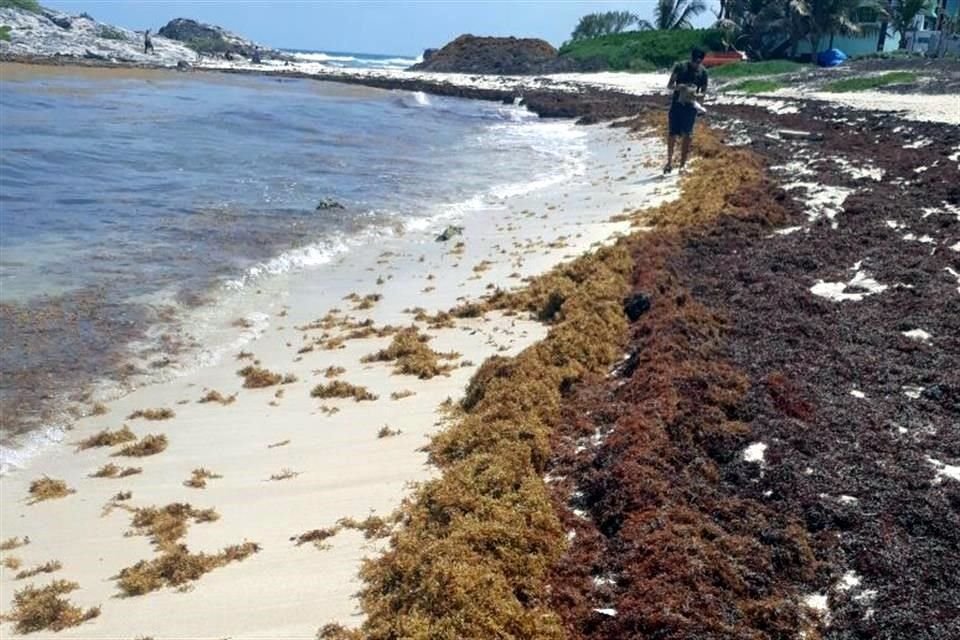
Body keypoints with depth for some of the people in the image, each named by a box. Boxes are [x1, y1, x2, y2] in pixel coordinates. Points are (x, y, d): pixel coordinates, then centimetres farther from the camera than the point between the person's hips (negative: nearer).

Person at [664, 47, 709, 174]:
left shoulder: (702, 72, 1)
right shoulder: (680, 67, -2)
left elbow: (704, 91, 7)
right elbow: (669, 85, 0)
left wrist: (697, 94, -16)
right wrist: (678, 86, -22)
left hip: (691, 106, 0)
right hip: (677, 104, 0)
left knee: (686, 135, 0)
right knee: (672, 134, -2)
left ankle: (682, 164, 8)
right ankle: (669, 162, 12)